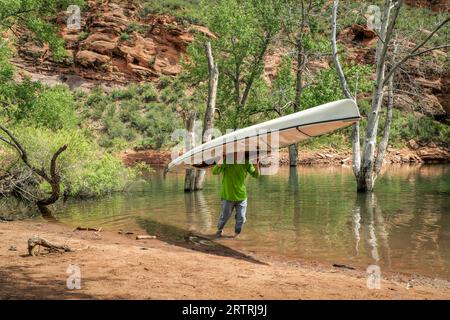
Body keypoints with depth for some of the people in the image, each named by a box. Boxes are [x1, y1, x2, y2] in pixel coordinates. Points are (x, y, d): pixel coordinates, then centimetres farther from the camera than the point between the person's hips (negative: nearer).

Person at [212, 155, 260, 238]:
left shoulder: (246, 162, -5)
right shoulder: (225, 161, -13)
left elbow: (256, 175, -4)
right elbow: (215, 172, -25)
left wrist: (257, 166, -25)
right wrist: (219, 164, -46)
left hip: (241, 197, 2)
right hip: (227, 197, -2)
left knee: (241, 218, 6)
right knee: (224, 217, 12)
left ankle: (237, 233, 32)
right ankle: (220, 229, 42)